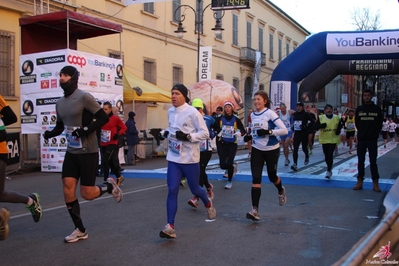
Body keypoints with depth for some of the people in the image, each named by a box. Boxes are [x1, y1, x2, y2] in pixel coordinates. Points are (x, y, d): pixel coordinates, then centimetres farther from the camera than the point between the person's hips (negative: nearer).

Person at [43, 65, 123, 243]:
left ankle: (109, 186, 29)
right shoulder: (60, 103, 9)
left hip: (88, 152, -7)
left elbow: (104, 118, -15)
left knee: (87, 194, -4)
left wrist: (86, 130, -25)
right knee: (68, 190, 0)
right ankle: (80, 230, 14)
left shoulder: (84, 97, -13)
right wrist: (49, 133, -2)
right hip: (71, 152, 7)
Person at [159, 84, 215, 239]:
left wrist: (188, 136, -23)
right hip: (173, 157, 4)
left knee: (194, 189, 11)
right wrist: (166, 133, 2)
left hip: (190, 158, -4)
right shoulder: (170, 112, 7)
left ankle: (208, 204, 45)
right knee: (172, 191, -5)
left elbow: (205, 133, -10)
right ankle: (170, 227, -3)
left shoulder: (192, 112, -13)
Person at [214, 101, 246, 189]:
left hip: (232, 144, -2)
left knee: (229, 163, -11)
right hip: (222, 144, 2)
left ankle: (229, 181, 13)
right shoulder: (220, 119, -3)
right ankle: (233, 166, 35)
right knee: (223, 165, -1)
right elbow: (214, 129, 4)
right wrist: (217, 133, -18)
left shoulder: (236, 120, -5)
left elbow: (243, 130, -4)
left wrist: (240, 133, -26)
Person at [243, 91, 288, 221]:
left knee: (272, 176, 13)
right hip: (257, 150, 4)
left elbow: (284, 130, -19)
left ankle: (281, 191, 50)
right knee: (256, 179, -9)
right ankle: (255, 210, -11)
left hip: (271, 150, -4)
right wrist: (250, 136, 2)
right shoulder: (253, 115, 5)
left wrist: (268, 132, -30)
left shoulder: (270, 113, -15)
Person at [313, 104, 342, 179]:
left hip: (333, 139, -1)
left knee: (330, 154, -11)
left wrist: (338, 130, -3)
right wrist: (321, 126, -23)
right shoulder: (321, 118, -1)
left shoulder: (336, 118, 2)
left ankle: (329, 171, -7)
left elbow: (340, 125, 18)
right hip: (324, 139, 1)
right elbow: (315, 127, -5)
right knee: (326, 155, 10)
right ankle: (330, 168, 31)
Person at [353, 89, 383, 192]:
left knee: (373, 161, 1)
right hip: (361, 139, 2)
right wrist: (362, 132, 9)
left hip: (373, 140, -2)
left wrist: (375, 133, 5)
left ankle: (375, 183, 4)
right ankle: (360, 182, 10)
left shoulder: (377, 109, 1)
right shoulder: (359, 109, 5)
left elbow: (380, 123, 7)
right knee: (360, 161, 5)